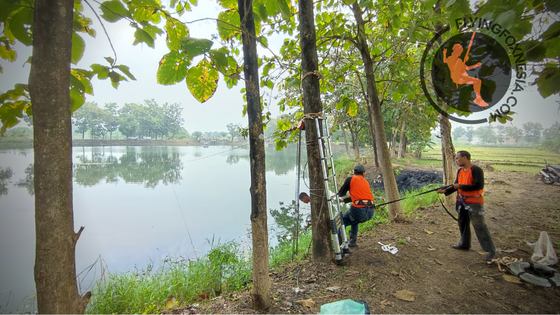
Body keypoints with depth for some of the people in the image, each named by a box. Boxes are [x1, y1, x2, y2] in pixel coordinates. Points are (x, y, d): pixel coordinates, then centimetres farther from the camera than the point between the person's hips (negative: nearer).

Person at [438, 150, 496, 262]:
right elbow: (456, 185, 11)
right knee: (463, 223, 19)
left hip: (474, 203, -8)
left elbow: (479, 186, -26)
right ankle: (464, 244, 35)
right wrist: (445, 191, -3)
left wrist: (461, 186, -23)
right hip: (462, 201, 9)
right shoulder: (460, 171, 6)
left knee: (479, 226, -4)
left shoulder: (476, 170, -19)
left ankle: (491, 250, 8)